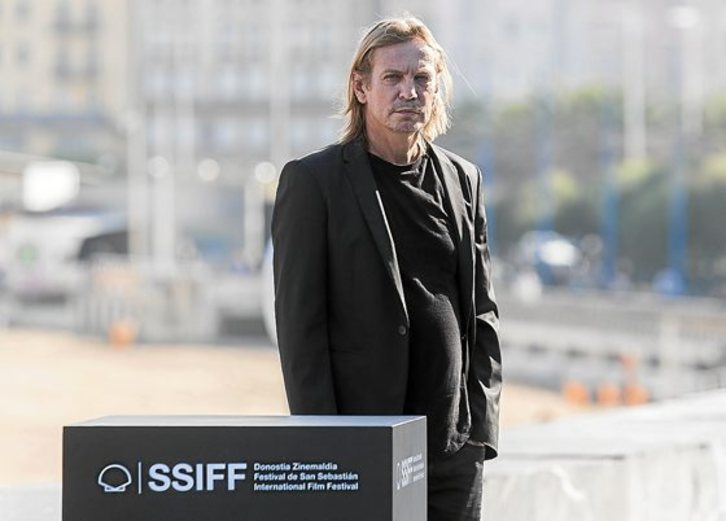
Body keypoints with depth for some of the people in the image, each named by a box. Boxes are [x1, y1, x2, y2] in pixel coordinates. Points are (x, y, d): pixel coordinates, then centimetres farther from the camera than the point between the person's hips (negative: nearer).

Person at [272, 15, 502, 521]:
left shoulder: (463, 180, 12)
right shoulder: (312, 181, -2)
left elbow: (483, 311, 14)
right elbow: (299, 321, -6)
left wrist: (482, 423, 5)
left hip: (454, 442, 4)